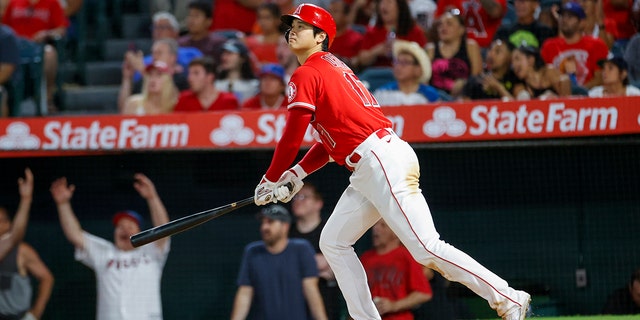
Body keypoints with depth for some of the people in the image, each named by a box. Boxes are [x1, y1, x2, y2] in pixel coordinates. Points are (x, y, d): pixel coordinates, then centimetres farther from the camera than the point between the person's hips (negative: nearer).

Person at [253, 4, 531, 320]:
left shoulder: (305, 75, -4)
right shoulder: (334, 69, 25)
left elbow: (292, 139, -7)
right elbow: (333, 136, 27)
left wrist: (269, 181, 6)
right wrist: (295, 175, 19)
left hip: (382, 163, -11)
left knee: (427, 248, -15)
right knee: (332, 242, 14)